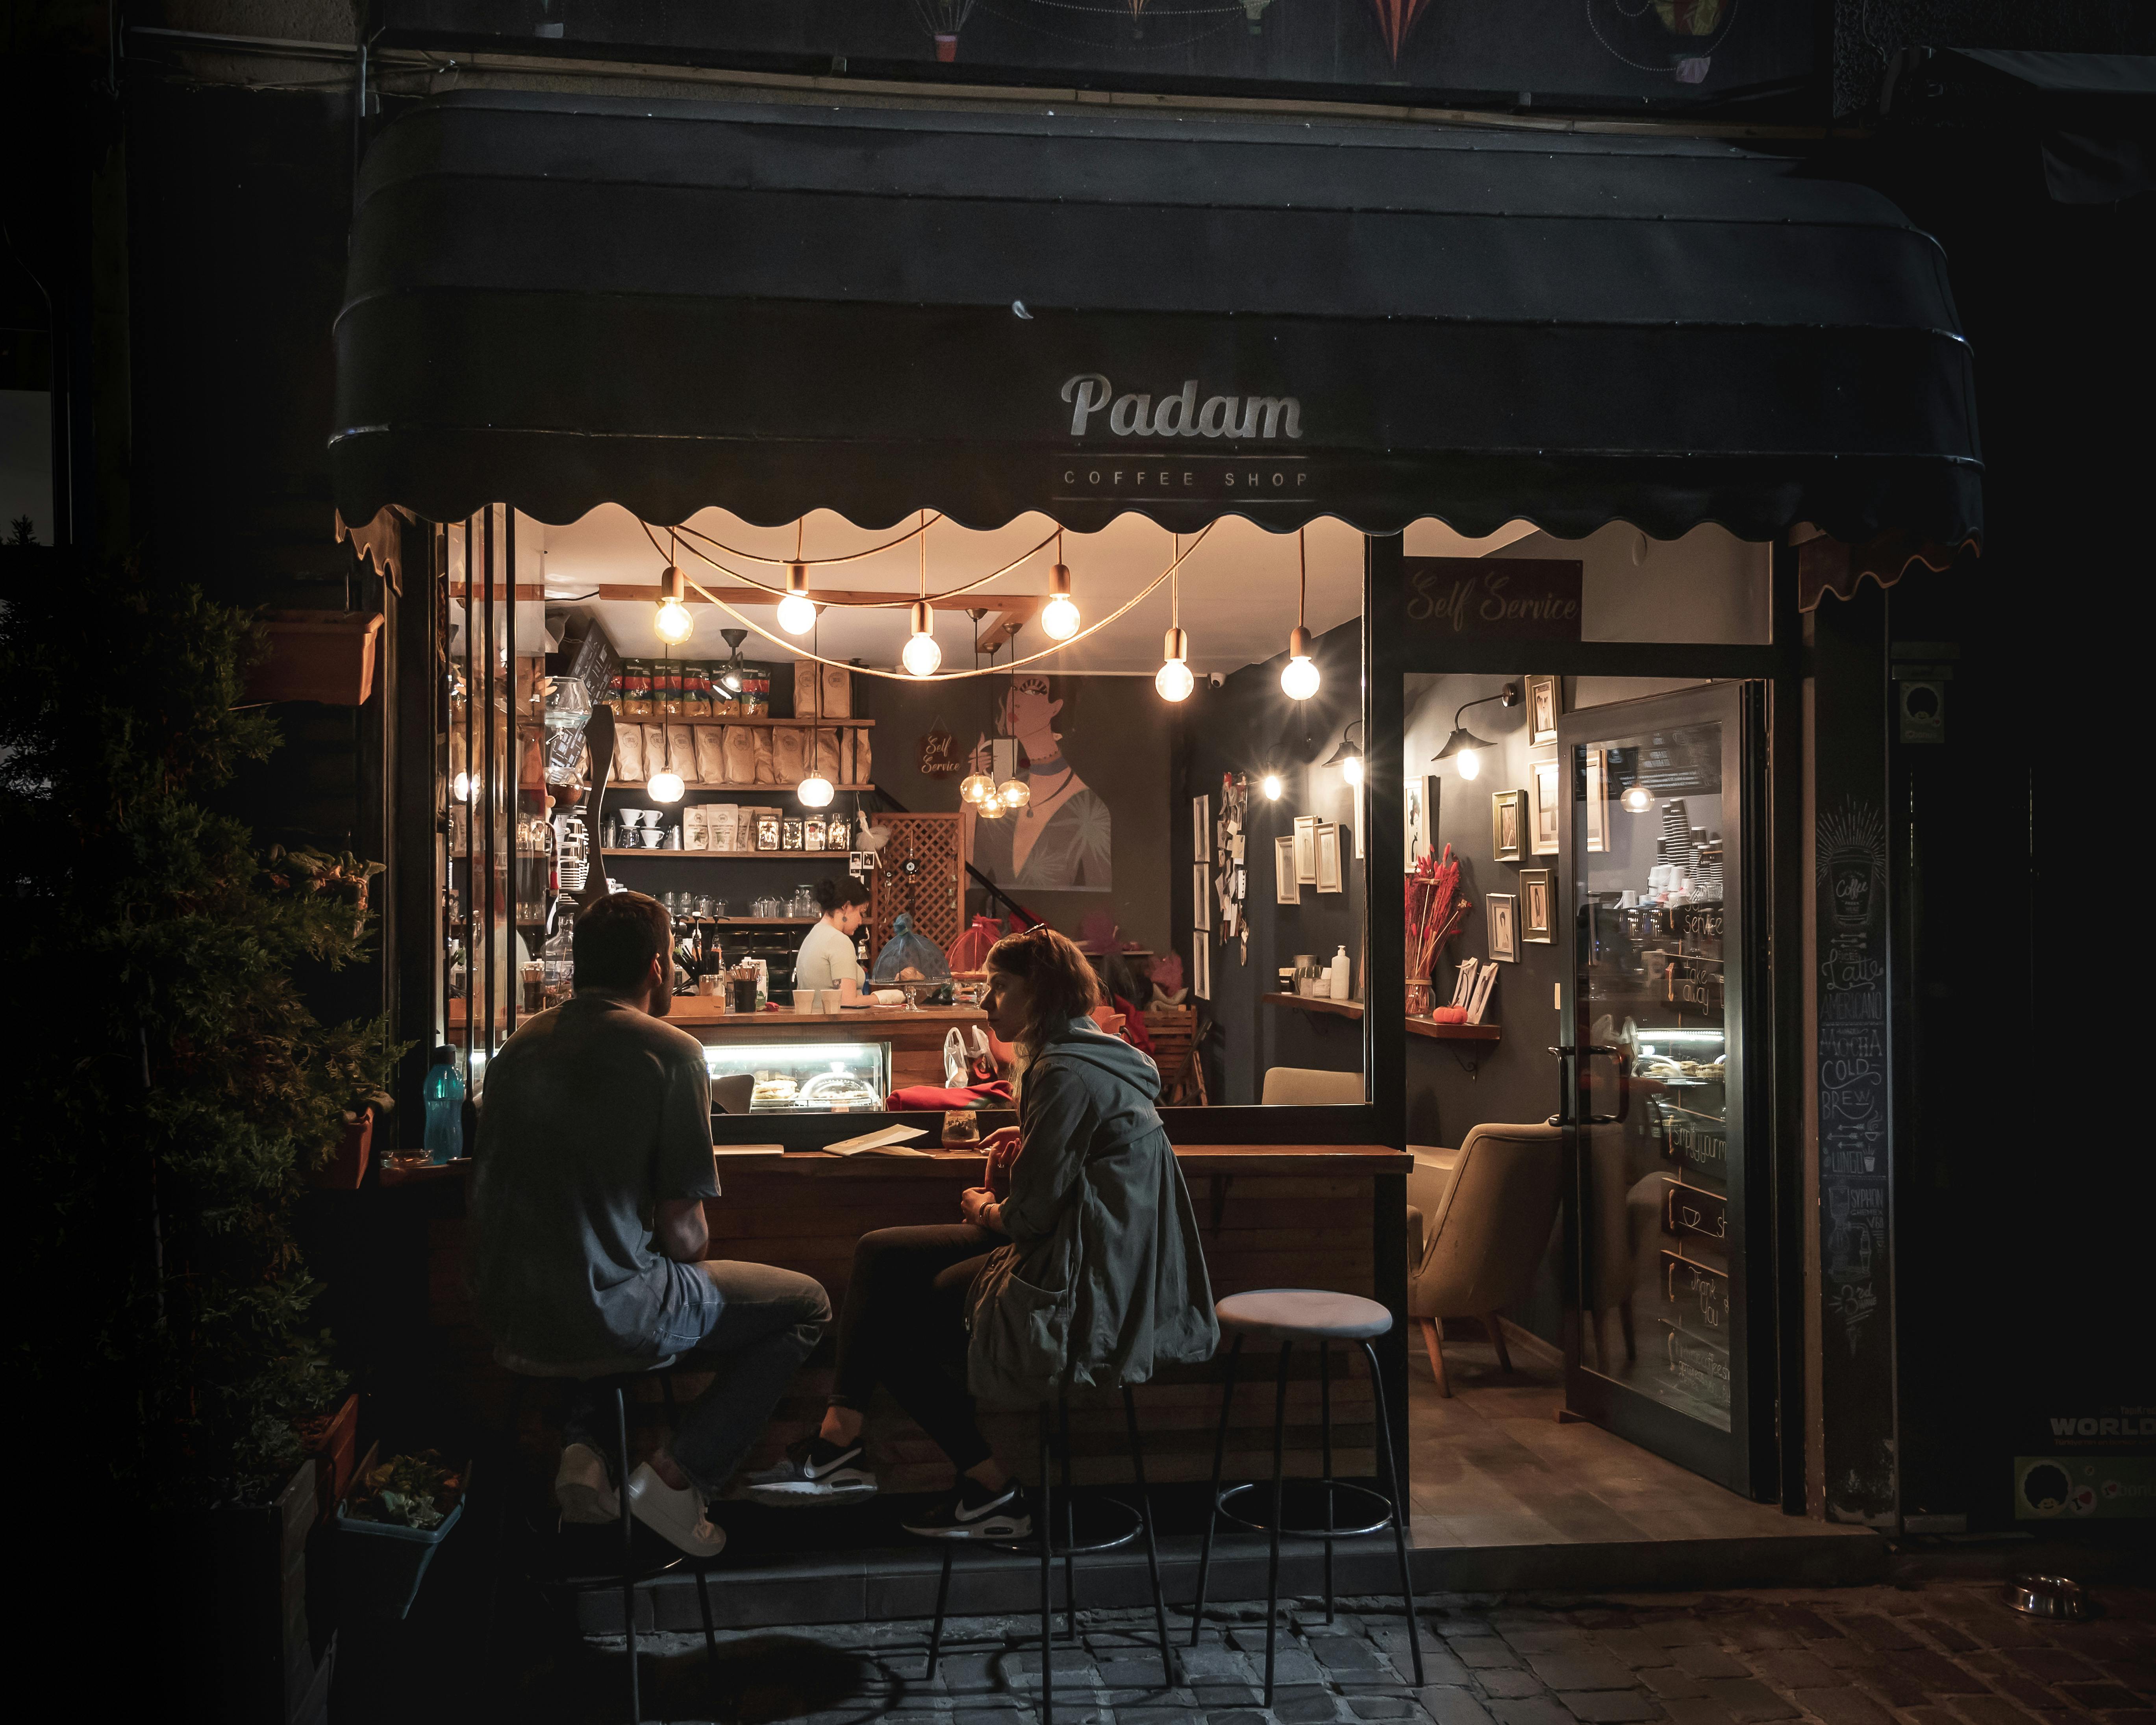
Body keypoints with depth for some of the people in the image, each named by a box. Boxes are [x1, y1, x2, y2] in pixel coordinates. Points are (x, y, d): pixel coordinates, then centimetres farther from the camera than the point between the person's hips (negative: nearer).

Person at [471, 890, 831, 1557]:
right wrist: (690, 1245, 13)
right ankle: (679, 1475, 3)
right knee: (806, 1305, 14)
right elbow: (684, 1236, -11)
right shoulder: (671, 1051, -11)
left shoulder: (522, 1044, 9)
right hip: (606, 1314, -6)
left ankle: (583, 1445, 17)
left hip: (506, 1313, 7)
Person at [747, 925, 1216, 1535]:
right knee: (880, 1255, 8)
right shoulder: (1085, 1055, 13)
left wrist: (984, 1210, 1)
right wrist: (1033, 1143, 11)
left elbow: (1031, 1215, -19)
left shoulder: (1066, 1074, -19)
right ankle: (838, 1440, 1)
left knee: (893, 1329, 4)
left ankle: (991, 1491, 10)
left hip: (1078, 1280, -11)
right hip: (1086, 1260, 11)